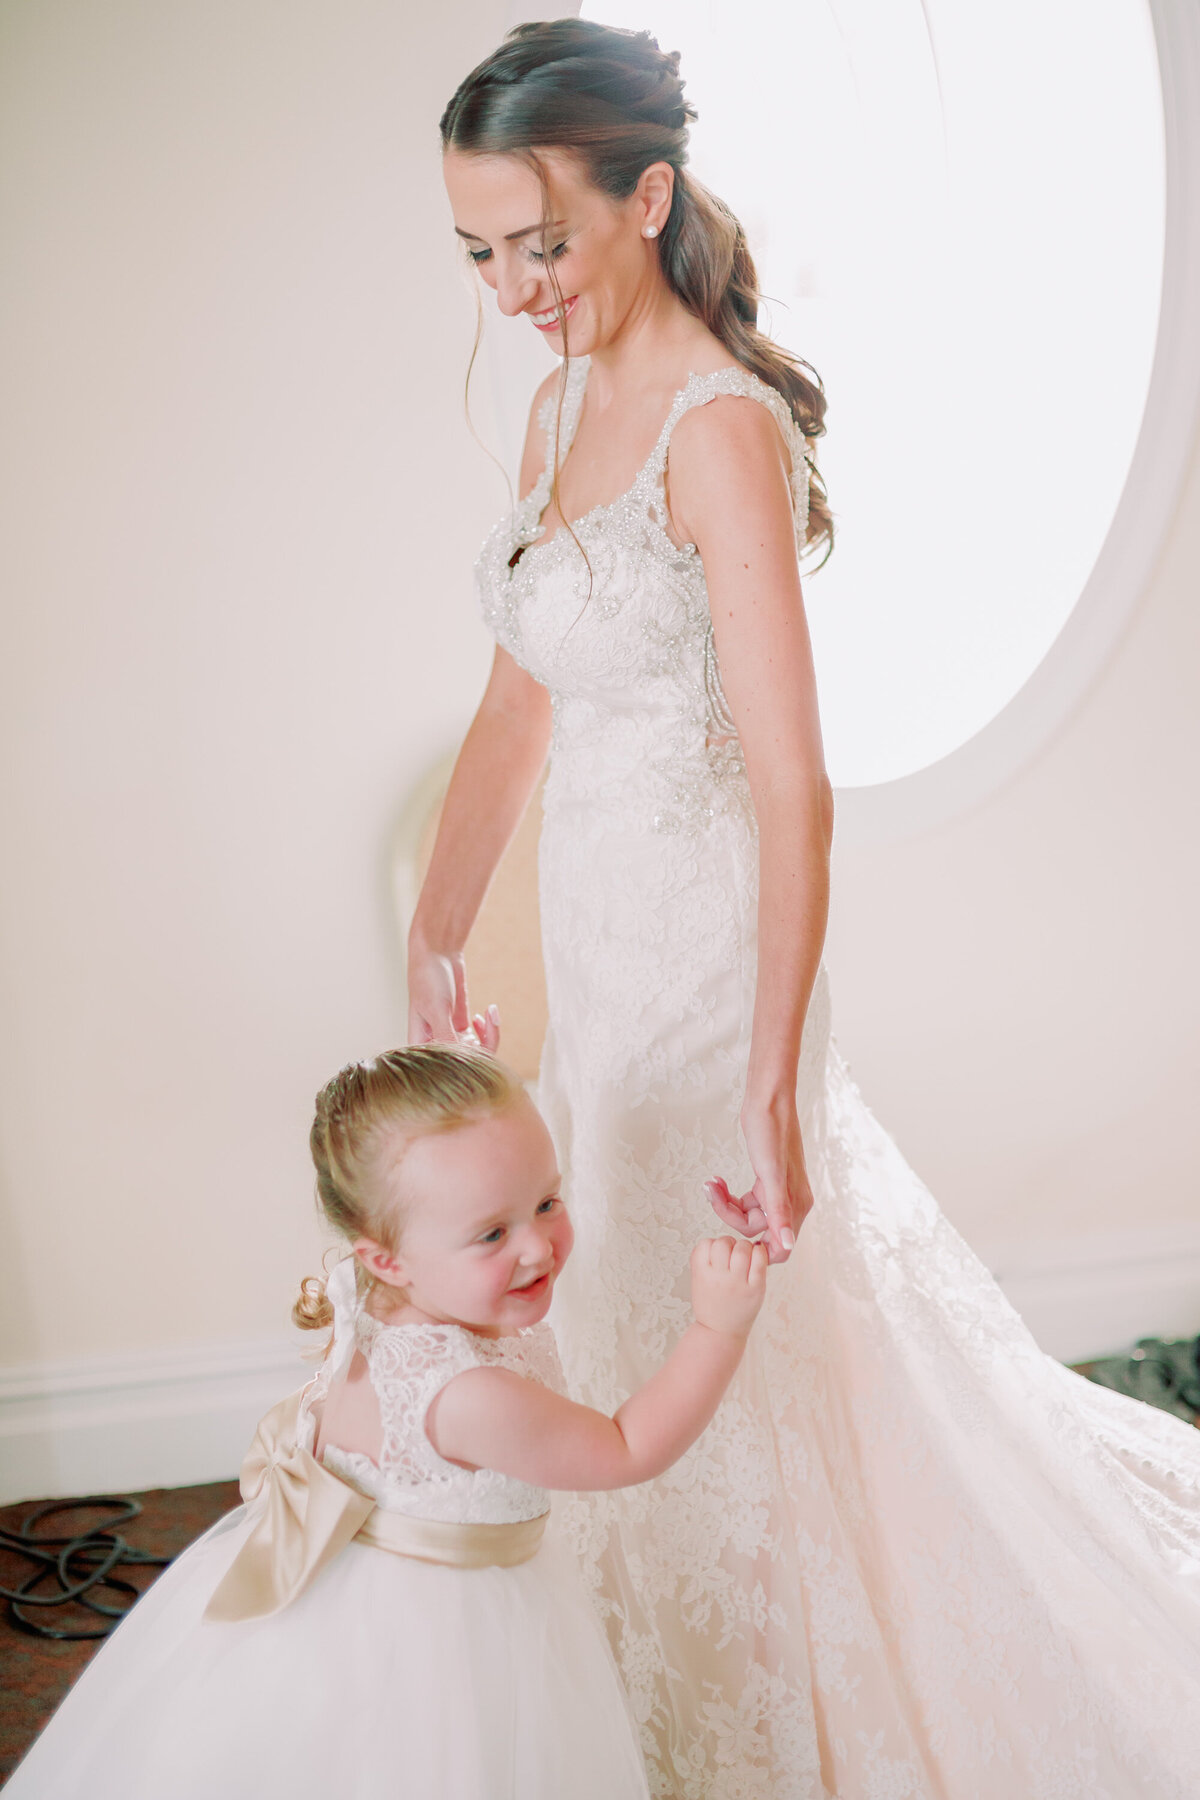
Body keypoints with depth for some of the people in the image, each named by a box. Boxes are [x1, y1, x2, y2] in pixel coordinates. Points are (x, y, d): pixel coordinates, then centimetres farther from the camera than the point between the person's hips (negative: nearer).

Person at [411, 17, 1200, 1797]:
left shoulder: (720, 428, -21)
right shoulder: (567, 397, 5)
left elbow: (794, 793, -26)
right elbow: (520, 702, 9)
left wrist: (769, 1089, -27)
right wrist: (437, 929, 8)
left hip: (697, 940, -9)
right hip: (603, 932, 9)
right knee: (647, 1310, 23)